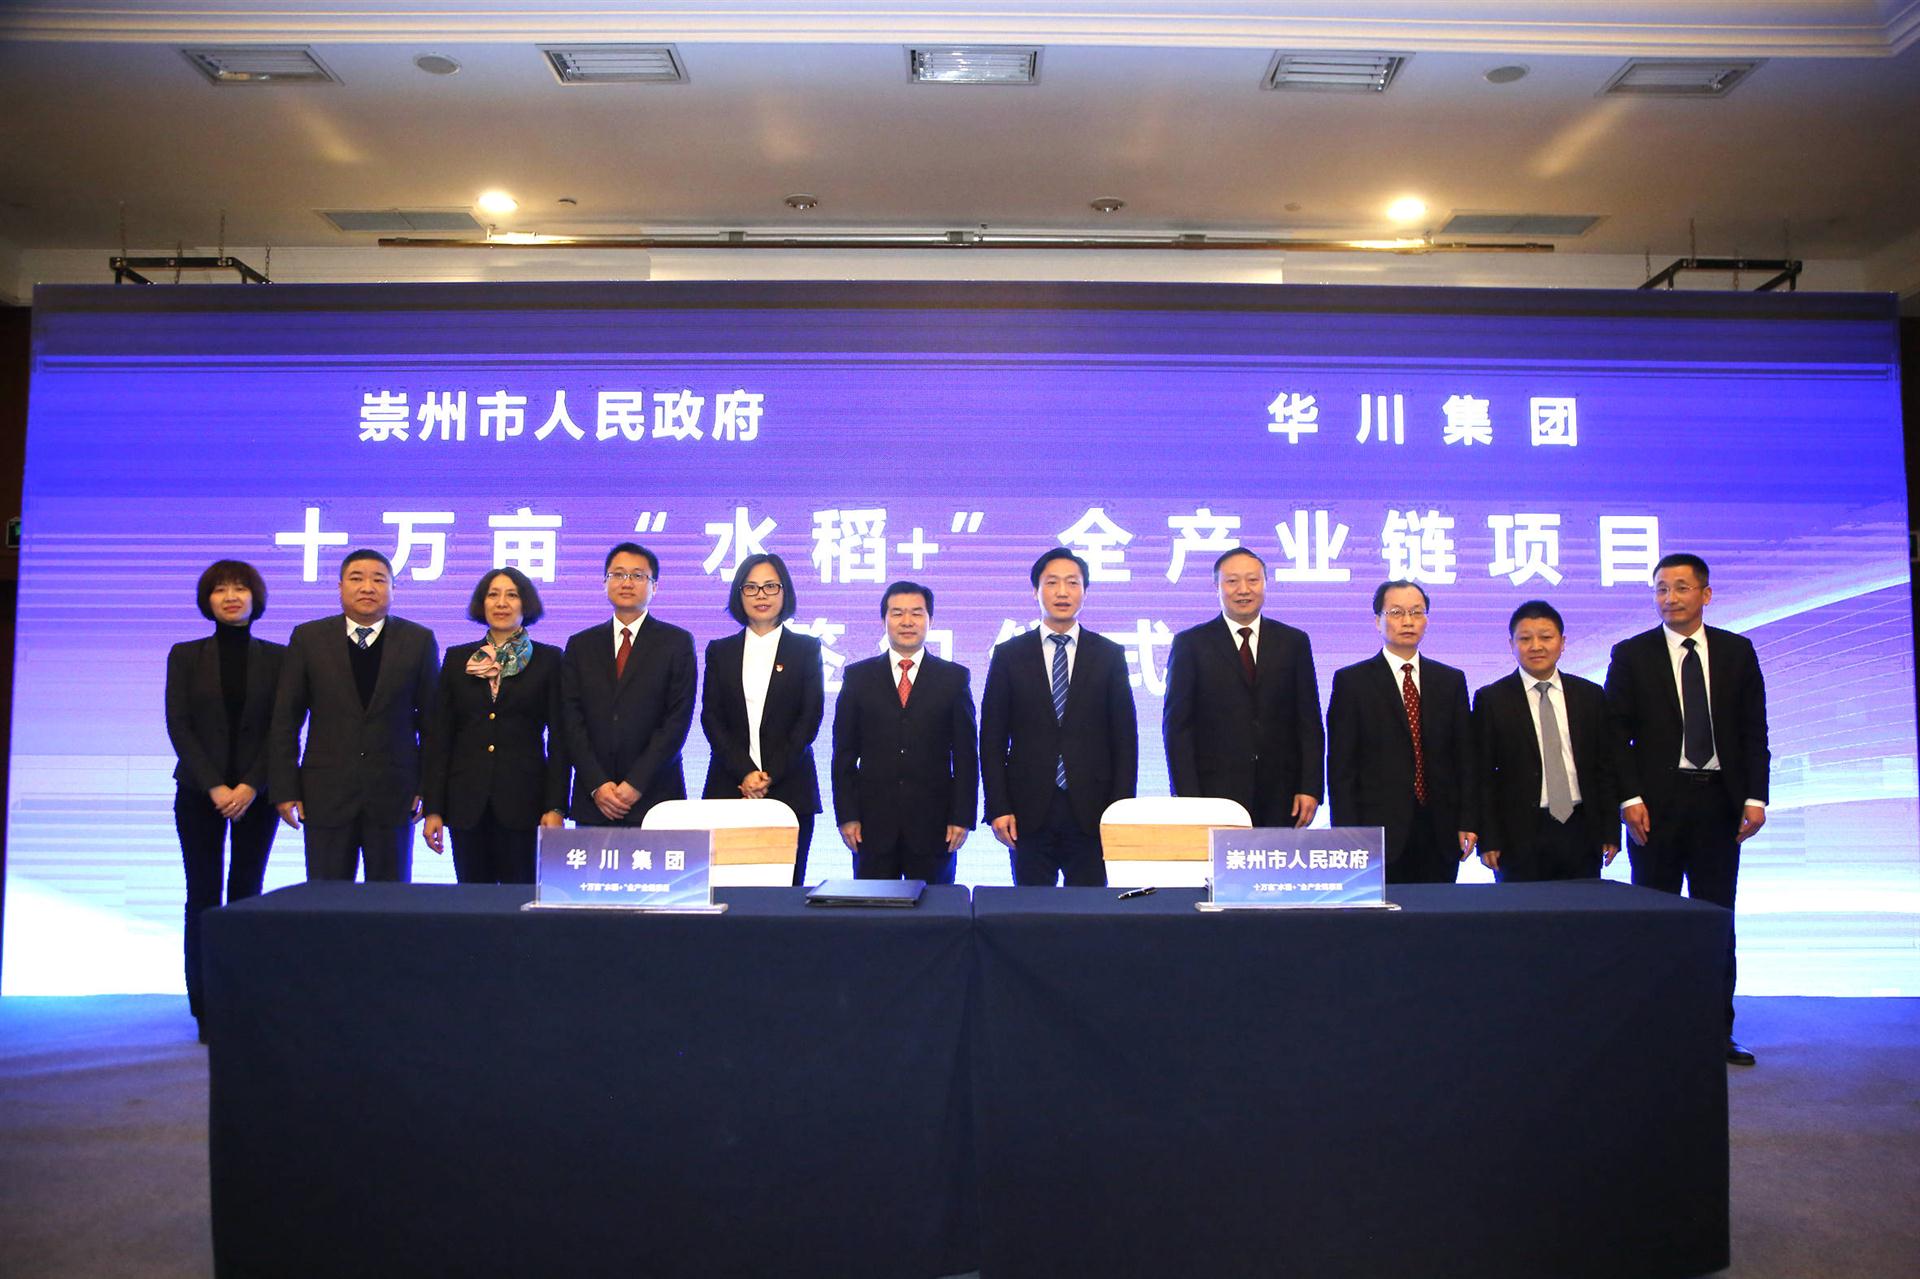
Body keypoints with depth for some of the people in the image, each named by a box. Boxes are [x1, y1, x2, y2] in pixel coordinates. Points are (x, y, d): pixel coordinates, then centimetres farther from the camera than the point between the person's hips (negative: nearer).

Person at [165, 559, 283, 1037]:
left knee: (247, 892, 3)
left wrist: (250, 786, -11)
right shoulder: (186, 655, 5)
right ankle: (205, 1007, 5)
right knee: (203, 895, 1)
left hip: (255, 793, 0)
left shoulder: (276, 657, 3)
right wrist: (214, 786, -11)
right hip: (199, 791, 0)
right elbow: (178, 725, -2)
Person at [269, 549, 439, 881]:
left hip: (394, 796, 0)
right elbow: (285, 719, 5)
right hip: (325, 796, 0)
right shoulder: (307, 638, 4)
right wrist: (286, 788, 0)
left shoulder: (419, 641, 2)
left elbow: (432, 718, 4)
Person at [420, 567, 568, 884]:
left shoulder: (548, 659, 3)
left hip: (522, 799, -2)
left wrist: (555, 807, -7)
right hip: (466, 801, 2)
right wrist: (433, 808, 2)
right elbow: (438, 736, 8)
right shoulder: (457, 659, 10)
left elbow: (558, 738, 1)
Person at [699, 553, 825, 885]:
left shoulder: (806, 649, 7)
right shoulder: (720, 651, 13)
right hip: (729, 788, 1)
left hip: (789, 788, -1)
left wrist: (770, 776, -9)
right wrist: (745, 773, -9)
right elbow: (711, 718, 5)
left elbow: (810, 718, 0)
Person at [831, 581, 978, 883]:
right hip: (872, 821, 1)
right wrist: (846, 815, -2)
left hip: (934, 824, 0)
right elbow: (844, 752, 5)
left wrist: (962, 816, -3)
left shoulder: (955, 677, 4)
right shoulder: (858, 676, 6)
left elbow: (966, 754, 3)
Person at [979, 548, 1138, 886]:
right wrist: (998, 808, -4)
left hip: (1092, 812, 0)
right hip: (1029, 812, 0)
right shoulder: (1009, 655, 5)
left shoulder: (1110, 655, 6)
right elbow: (992, 739, 4)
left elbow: (1125, 738, 5)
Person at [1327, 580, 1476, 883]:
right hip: (1379, 831, -3)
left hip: (1440, 835, 3)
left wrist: (1467, 822, 3)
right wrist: (1348, 834, -8)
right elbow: (1340, 765, -2)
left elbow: (1465, 757, 12)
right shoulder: (1351, 681, 1)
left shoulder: (1451, 680, 12)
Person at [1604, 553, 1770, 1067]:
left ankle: (1717, 1030, 15)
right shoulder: (1631, 655, 1)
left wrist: (1755, 797, -2)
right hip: (1657, 804, -2)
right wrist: (1630, 798, -10)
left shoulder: (1737, 651, 7)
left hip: (1719, 802, 2)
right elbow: (1617, 735, -1)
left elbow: (1753, 730, 7)